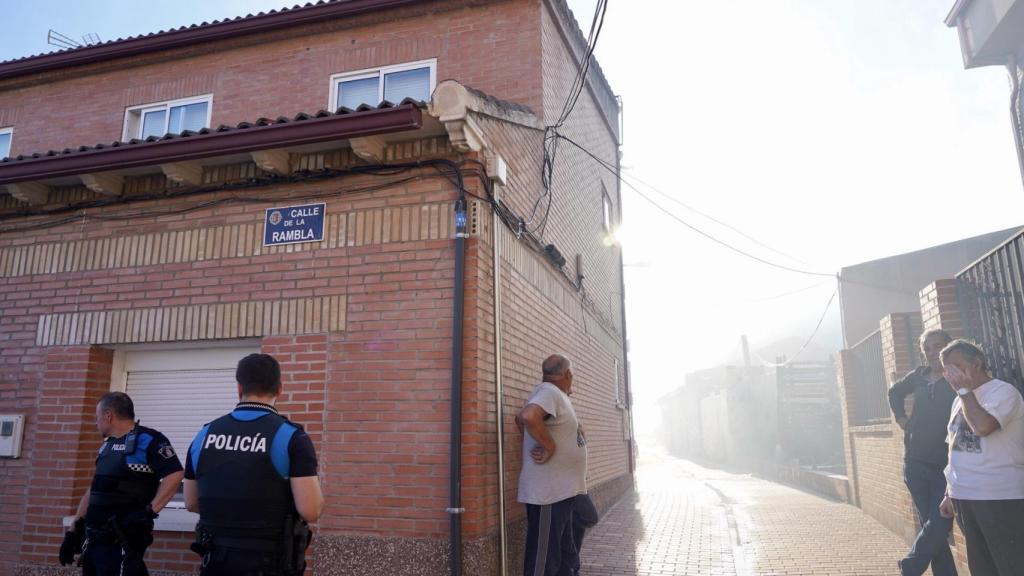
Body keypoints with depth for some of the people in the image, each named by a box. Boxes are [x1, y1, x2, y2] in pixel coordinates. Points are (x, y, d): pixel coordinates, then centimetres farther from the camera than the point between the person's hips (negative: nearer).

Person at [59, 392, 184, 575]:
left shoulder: (147, 440, -10)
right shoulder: (106, 446, 17)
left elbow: (174, 475, -17)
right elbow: (93, 490, 22)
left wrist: (150, 511, -21)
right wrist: (76, 529, 18)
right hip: (94, 539, 8)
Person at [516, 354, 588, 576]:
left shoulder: (556, 395, 16)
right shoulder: (549, 392, -15)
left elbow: (520, 418, 28)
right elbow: (528, 416, -35)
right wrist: (549, 446, -22)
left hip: (561, 491, 10)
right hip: (549, 492, -10)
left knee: (565, 557, 19)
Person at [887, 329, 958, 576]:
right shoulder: (919, 376, 9)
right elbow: (894, 392, 29)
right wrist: (900, 417, 15)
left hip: (947, 465, -5)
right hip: (916, 463, 5)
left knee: (938, 525, -11)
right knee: (930, 525, 8)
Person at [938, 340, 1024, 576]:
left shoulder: (1003, 392, -8)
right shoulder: (961, 400, 15)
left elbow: (982, 426, -27)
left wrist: (964, 389, -15)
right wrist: (949, 493, 17)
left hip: (1000, 498, -7)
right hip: (964, 497, 7)